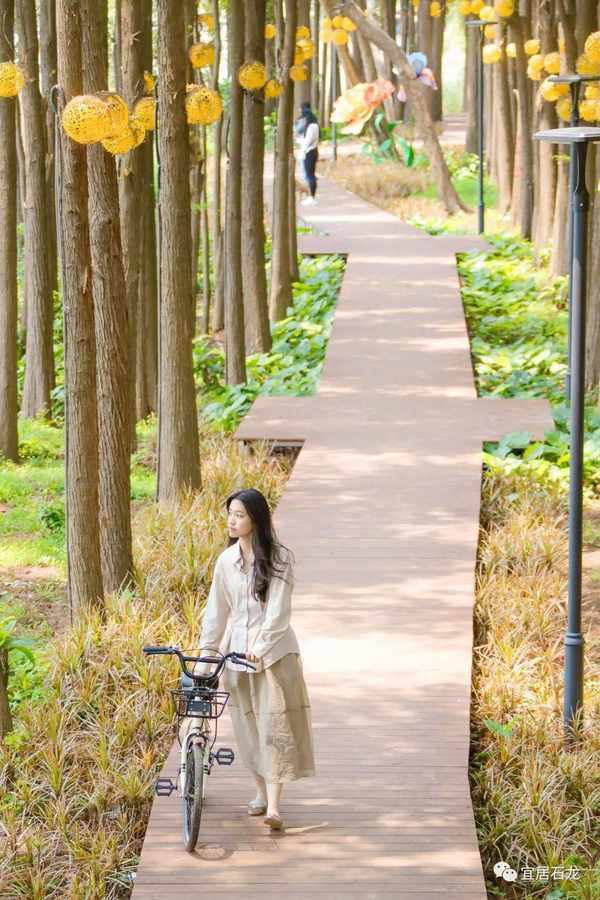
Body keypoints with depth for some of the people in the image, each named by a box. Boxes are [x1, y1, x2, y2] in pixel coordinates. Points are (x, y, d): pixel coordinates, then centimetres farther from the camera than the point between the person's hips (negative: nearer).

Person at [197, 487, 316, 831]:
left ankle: (274, 806, -13)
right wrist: (206, 653, 7)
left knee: (274, 724, -9)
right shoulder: (227, 560, 6)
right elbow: (217, 609, 10)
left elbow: (278, 609, -15)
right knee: (248, 725, 9)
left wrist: (261, 646, -26)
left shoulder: (280, 558, -7)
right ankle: (262, 792, 26)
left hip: (274, 651, -4)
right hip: (238, 651, 4)